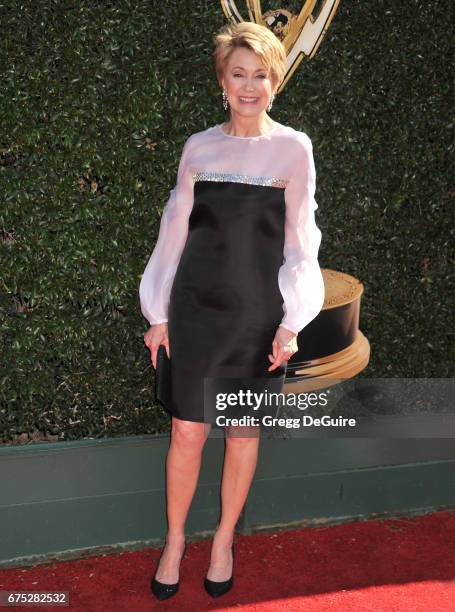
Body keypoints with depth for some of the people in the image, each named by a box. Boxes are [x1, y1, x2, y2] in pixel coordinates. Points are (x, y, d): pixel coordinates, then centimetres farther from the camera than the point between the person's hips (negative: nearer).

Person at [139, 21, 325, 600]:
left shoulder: (293, 148, -2)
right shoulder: (199, 147, 2)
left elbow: (300, 241, 0)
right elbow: (174, 231, 7)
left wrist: (291, 322, -4)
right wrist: (158, 314, 7)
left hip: (260, 315, -1)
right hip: (196, 310, 1)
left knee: (244, 433, 10)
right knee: (187, 432, 5)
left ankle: (223, 540, 30)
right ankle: (175, 539, 27)